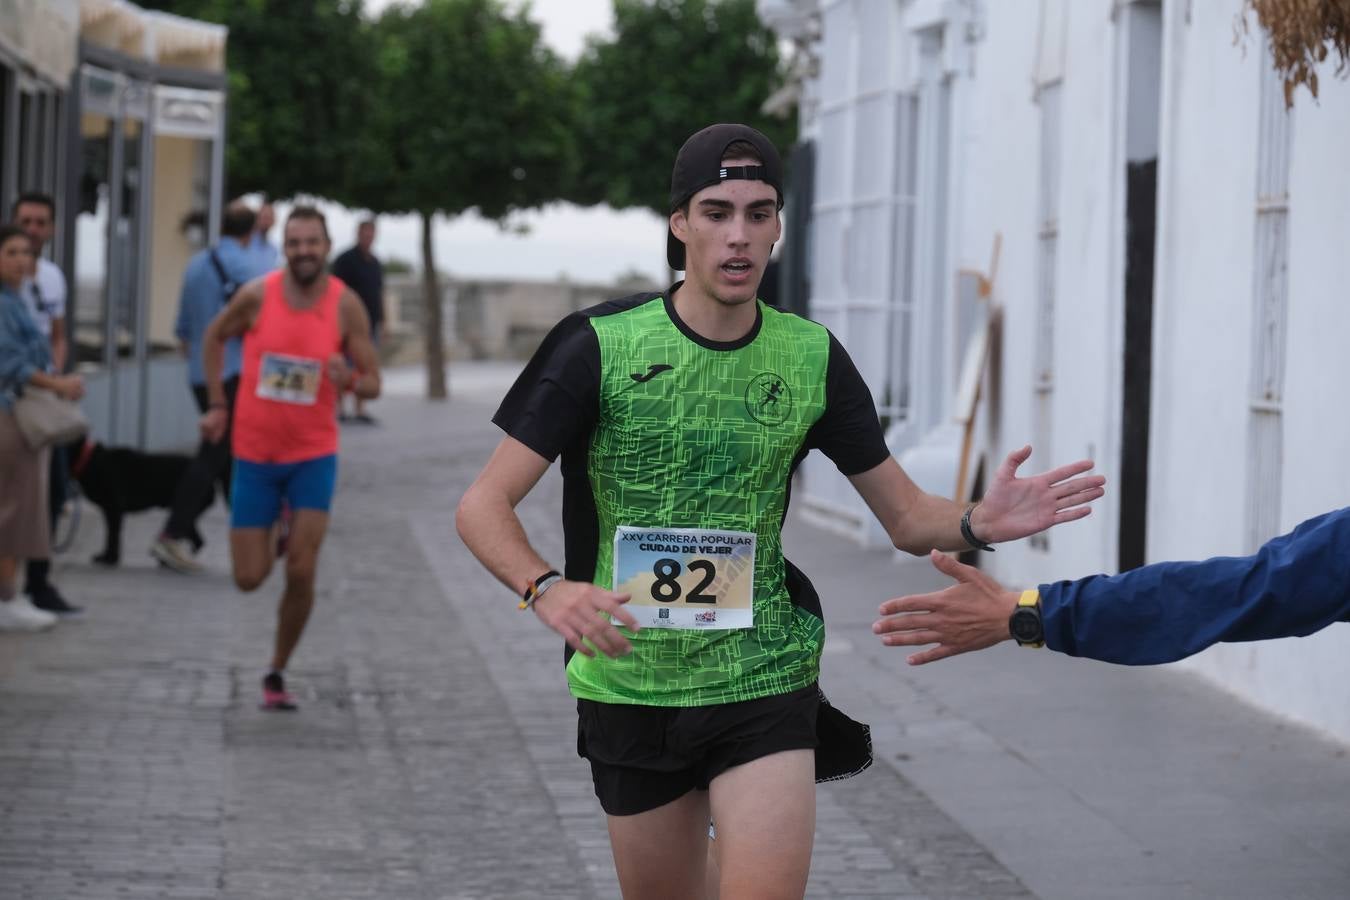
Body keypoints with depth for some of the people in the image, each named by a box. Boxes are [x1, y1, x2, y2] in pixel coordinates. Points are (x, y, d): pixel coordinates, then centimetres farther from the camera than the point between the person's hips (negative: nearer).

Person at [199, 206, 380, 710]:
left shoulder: (345, 305, -8)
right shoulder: (258, 295, -9)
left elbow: (373, 383, -3)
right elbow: (215, 337, 11)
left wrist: (350, 380, -26)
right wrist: (217, 404, 7)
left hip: (313, 454, -1)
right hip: (255, 454, 1)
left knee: (301, 574, -12)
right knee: (249, 579, 3)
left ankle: (277, 674, 9)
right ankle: (271, 535, 41)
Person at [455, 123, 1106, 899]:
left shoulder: (812, 358, 0)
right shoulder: (601, 346, -8)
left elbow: (908, 518, 6)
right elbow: (484, 506, -11)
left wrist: (979, 523, -17)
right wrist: (549, 591, -31)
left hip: (764, 685, 1)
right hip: (631, 688, 0)